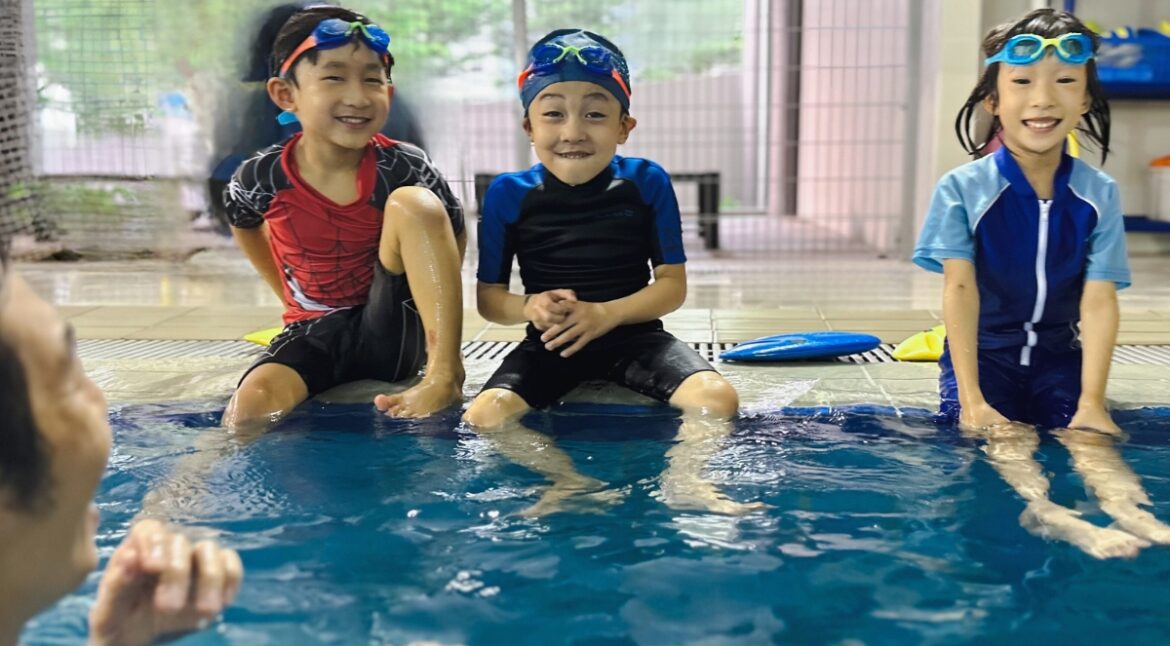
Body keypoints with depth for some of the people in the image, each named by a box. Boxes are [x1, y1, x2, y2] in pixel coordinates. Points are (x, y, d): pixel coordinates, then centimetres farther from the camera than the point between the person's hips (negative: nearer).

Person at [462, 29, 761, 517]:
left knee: (716, 398, -24)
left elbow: (673, 286, -3)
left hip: (633, 335, 0)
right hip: (549, 343, 0)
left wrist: (606, 314, -19)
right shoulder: (508, 194, -4)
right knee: (485, 415, -25)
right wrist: (529, 308, -21)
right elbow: (489, 296, 2)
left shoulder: (646, 182, -4)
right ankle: (572, 482, -25)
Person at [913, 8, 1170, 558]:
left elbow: (1099, 301, -11)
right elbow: (960, 289, -16)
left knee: (1088, 436, -23)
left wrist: (1092, 400, -21)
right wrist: (970, 398, -24)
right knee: (1007, 437, -28)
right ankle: (1049, 514, -52)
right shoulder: (962, 189, -11)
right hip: (983, 353, -2)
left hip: (1059, 357, 3)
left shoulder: (1100, 195, -4)